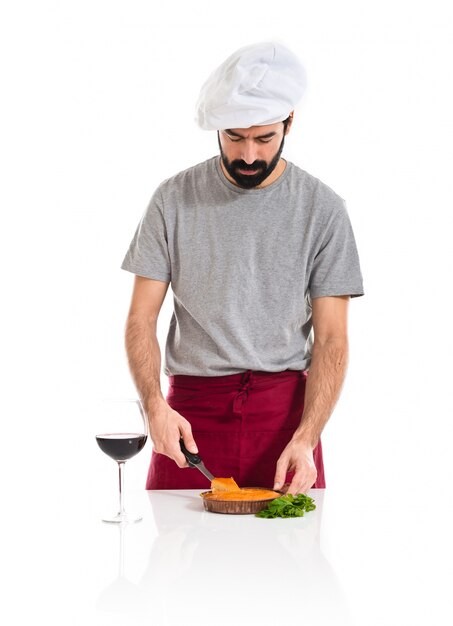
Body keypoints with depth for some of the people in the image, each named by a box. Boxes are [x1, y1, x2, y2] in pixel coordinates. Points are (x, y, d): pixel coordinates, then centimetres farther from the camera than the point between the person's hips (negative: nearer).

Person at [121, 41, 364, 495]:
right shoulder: (175, 199, 0)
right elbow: (141, 319, 1)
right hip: (190, 408, 1)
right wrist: (155, 406, -17)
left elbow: (331, 338, -4)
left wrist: (306, 438, -17)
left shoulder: (322, 208, -2)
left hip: (285, 406, 0)